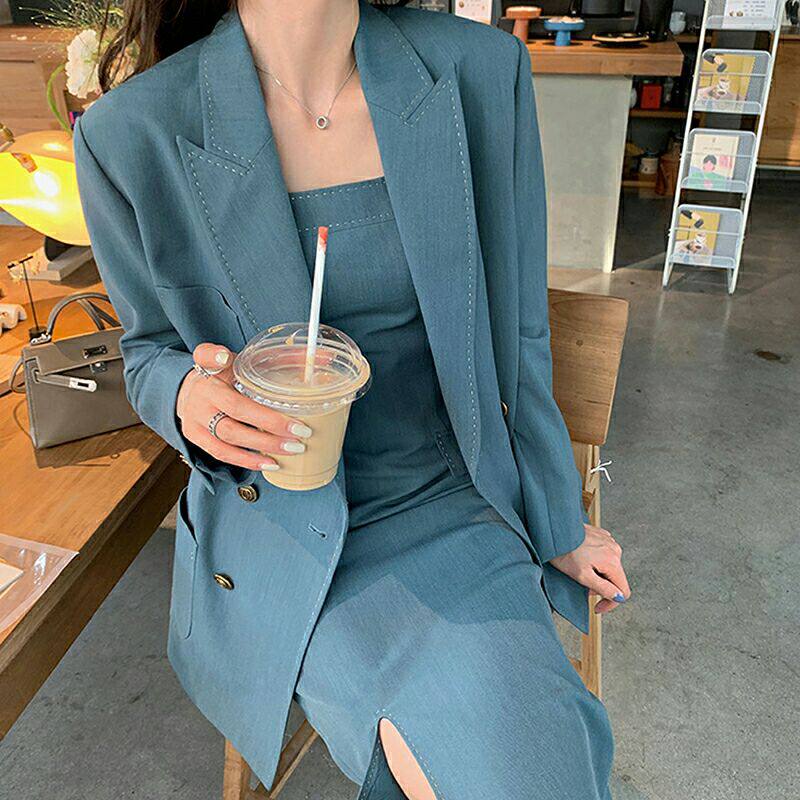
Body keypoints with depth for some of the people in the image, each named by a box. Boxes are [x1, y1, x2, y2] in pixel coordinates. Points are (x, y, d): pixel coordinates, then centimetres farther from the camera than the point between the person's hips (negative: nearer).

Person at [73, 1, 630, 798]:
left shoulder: (479, 71, -7)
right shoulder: (132, 134, -11)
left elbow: (514, 335, 1)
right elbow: (150, 352, 4)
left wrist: (560, 524, 11)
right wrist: (190, 399, -22)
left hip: (445, 497, 2)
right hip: (281, 526, -1)